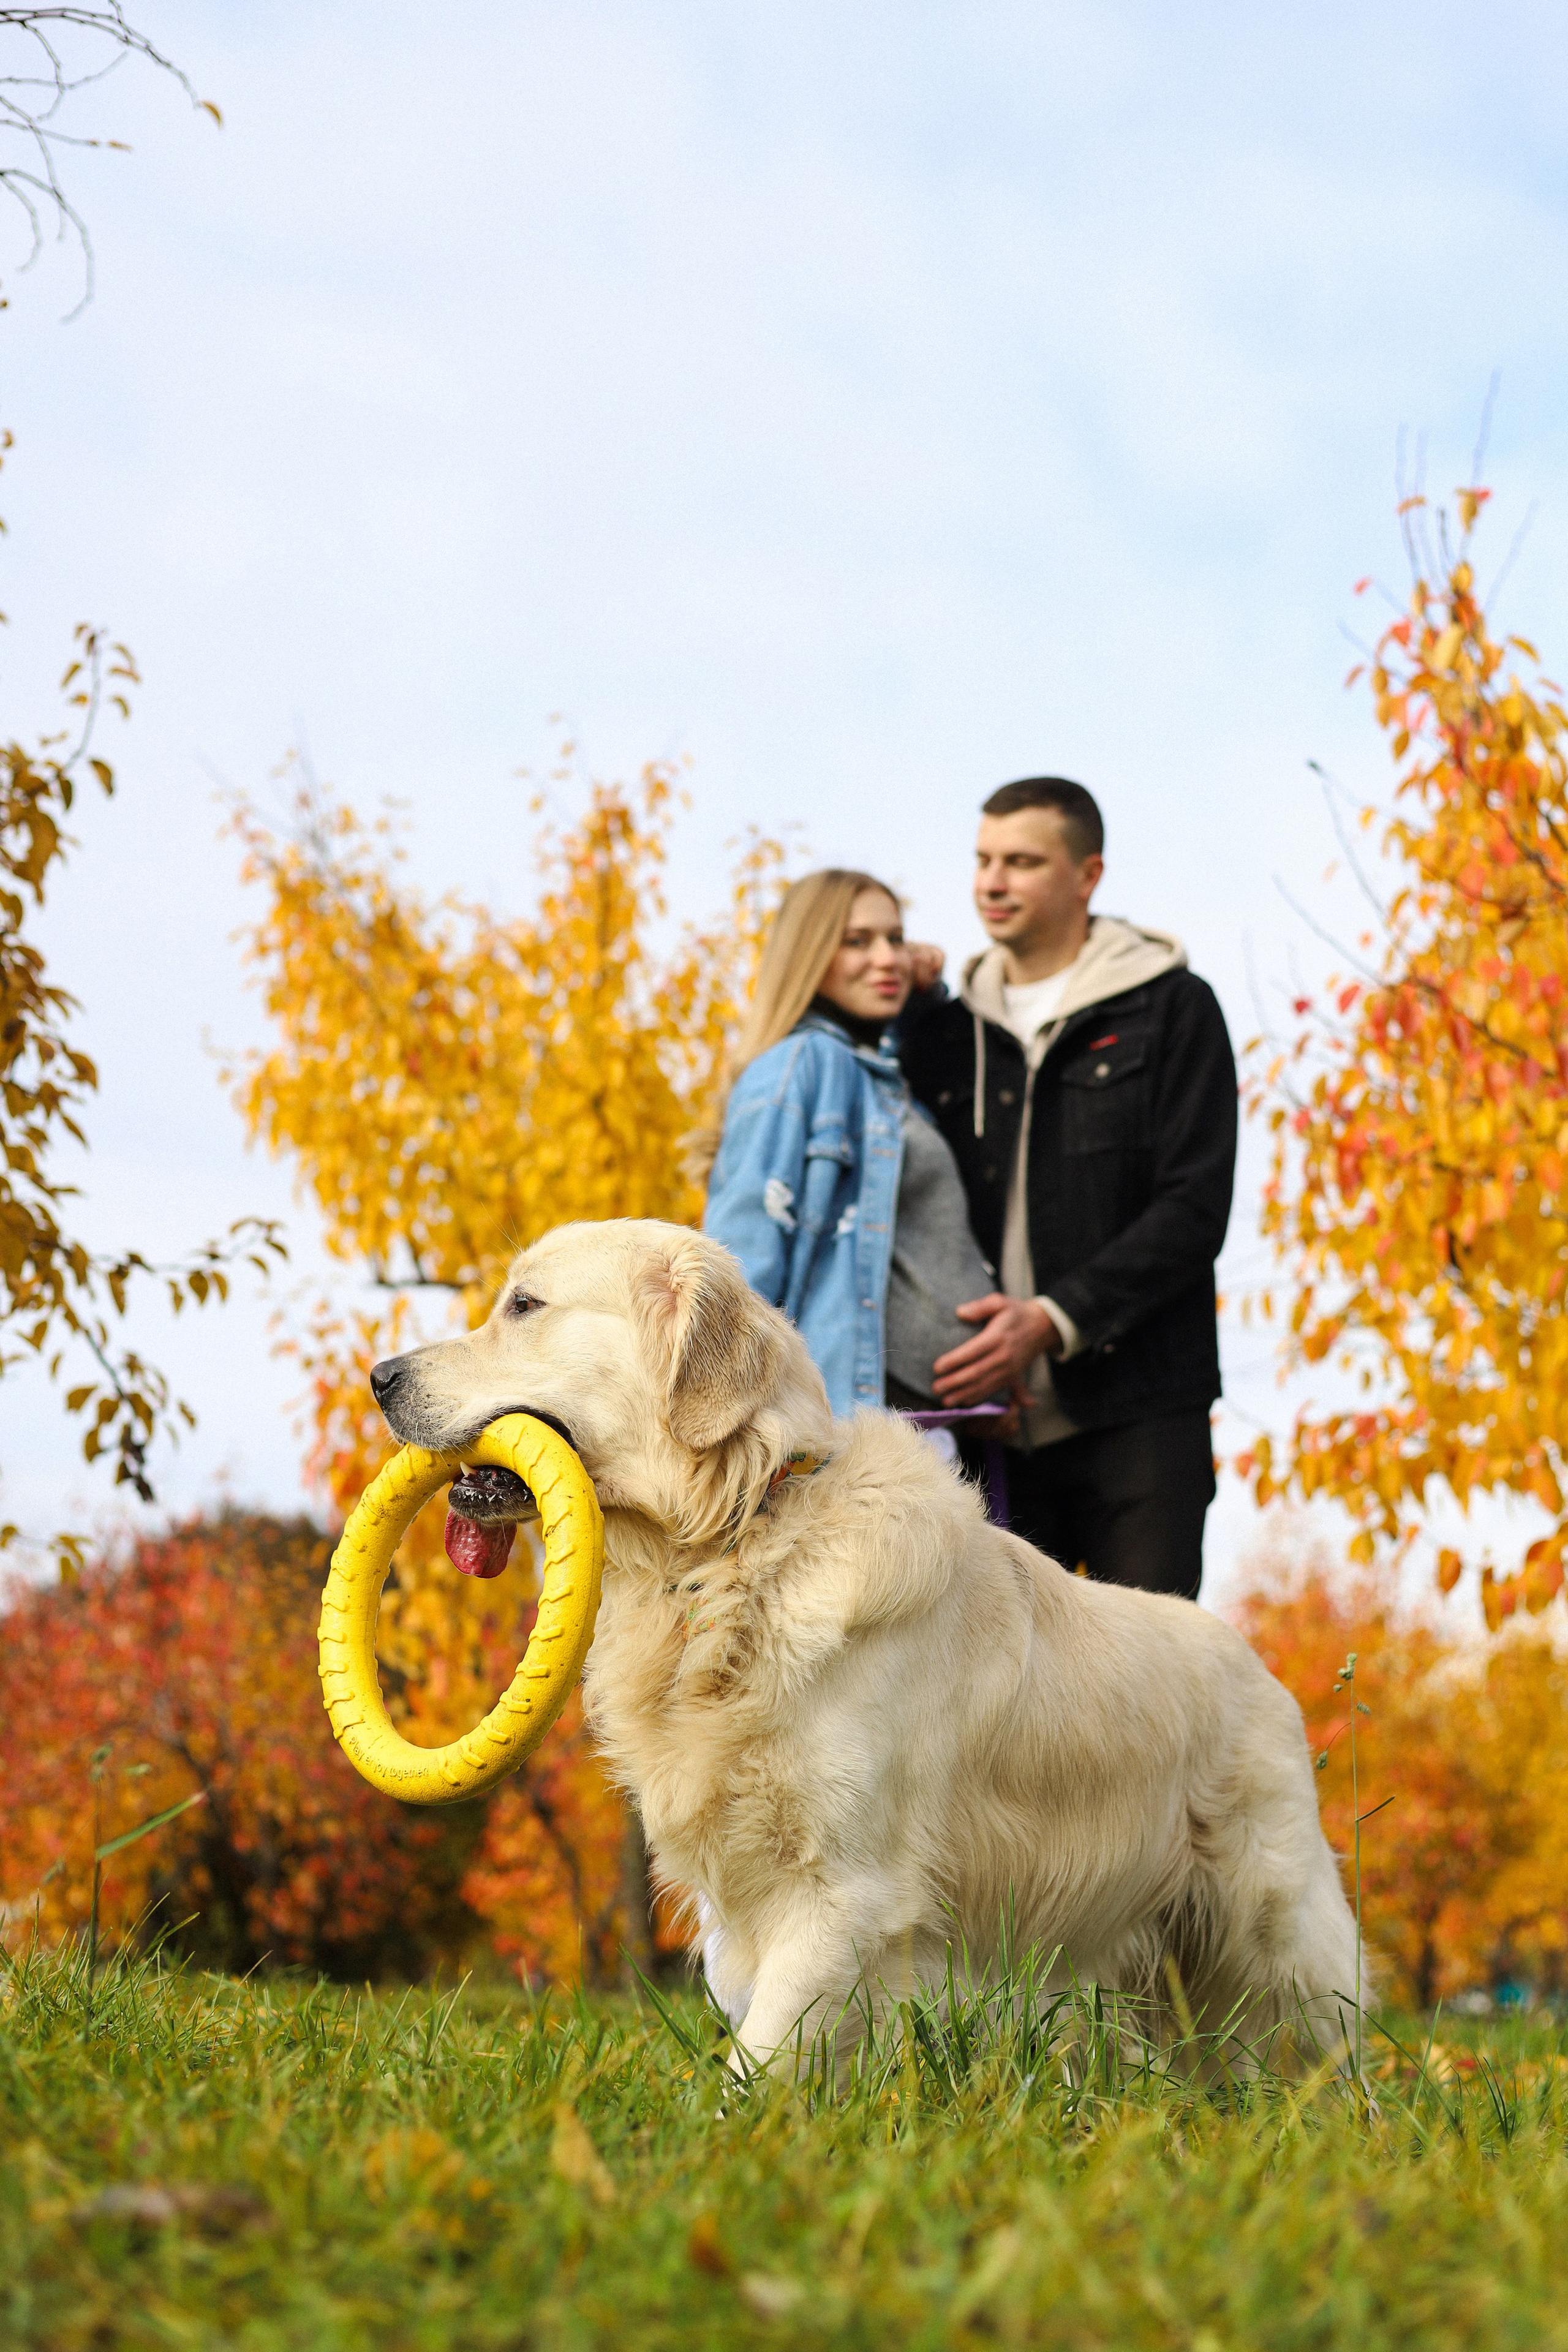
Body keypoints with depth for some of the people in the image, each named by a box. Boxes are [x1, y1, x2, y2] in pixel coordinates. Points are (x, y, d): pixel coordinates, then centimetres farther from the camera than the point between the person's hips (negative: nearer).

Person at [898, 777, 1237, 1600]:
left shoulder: (1170, 1008, 4)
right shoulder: (948, 1025, 16)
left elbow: (1194, 1209, -5)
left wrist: (1056, 1320, -15)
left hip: (1135, 1413, -4)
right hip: (994, 1420, 4)